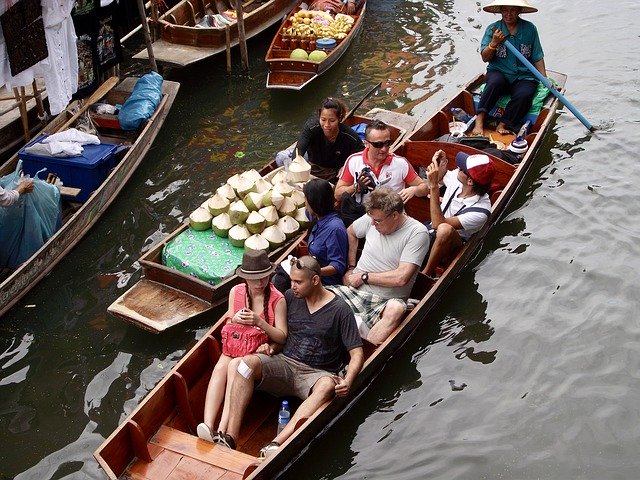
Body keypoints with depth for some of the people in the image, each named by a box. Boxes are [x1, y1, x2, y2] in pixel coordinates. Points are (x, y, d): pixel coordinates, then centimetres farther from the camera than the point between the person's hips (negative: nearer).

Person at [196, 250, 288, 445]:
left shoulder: (277, 299, -5)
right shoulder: (236, 292, 7)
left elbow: (282, 337, -7)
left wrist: (259, 322, -22)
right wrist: (235, 320, -8)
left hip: (260, 351, -4)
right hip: (233, 347, 4)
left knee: (235, 365, -34)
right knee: (220, 367, -30)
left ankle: (223, 431, -43)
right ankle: (208, 425, -43)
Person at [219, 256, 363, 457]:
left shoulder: (340, 310, -4)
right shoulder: (290, 297, 8)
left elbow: (357, 353, -7)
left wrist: (347, 381, -25)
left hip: (317, 373, -3)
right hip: (285, 364, 4)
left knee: (327, 386, -39)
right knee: (248, 362, -25)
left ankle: (275, 445, -54)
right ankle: (230, 437, -35)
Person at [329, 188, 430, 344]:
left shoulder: (417, 233, -11)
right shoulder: (373, 218, 4)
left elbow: (401, 278, -19)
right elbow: (350, 232, 27)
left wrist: (364, 277, -9)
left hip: (386, 301, -4)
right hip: (355, 291, 4)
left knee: (396, 310, -40)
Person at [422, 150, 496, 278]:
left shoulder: (480, 211, -28)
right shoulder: (456, 178, -10)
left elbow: (439, 224, -31)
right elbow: (441, 176, 17)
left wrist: (434, 187, -34)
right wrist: (441, 163, -8)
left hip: (450, 243, -6)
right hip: (431, 232, 6)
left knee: (445, 230, -41)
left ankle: (426, 274, -24)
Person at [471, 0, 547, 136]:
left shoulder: (530, 29, 4)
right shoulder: (493, 29, 3)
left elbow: (538, 58, 8)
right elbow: (485, 58, 0)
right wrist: (494, 43, -17)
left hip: (524, 76, 0)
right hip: (499, 72, 0)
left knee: (524, 94, -33)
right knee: (496, 82, -36)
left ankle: (502, 125, -26)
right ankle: (479, 120, -36)